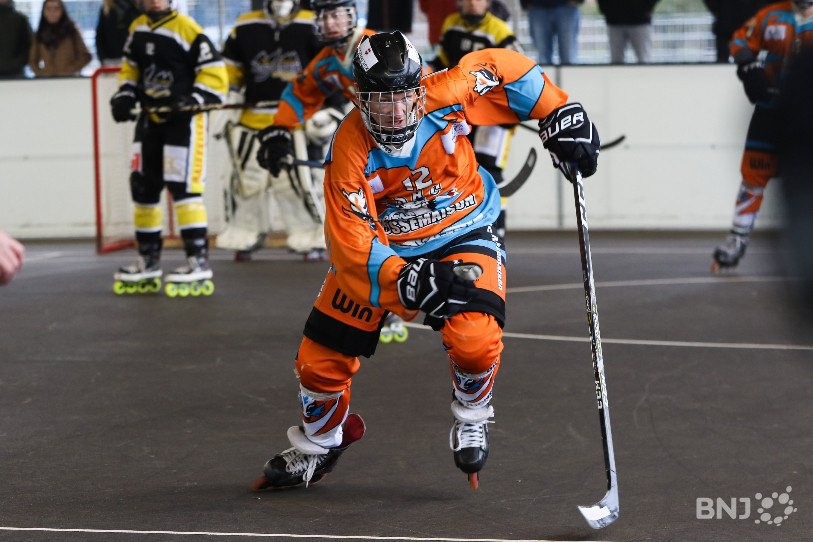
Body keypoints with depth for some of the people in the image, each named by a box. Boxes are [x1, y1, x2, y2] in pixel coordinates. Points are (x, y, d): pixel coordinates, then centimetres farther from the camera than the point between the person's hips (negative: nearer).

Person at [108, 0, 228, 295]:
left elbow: (215, 74, -14)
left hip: (184, 119, -8)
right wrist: (124, 96, 9)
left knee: (183, 187, -13)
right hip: (150, 118, 8)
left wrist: (193, 102, -24)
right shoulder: (138, 28, 10)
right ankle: (149, 261, 20)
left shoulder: (187, 30, -13)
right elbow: (131, 68, 23)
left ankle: (199, 262, -11)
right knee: (143, 187, 10)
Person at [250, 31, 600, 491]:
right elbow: (354, 246, -25)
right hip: (382, 248, 1)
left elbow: (501, 67, -3)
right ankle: (320, 444, 34)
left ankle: (471, 418, 6)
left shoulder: (447, 96, -22)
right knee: (323, 358, 1)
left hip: (462, 234, 0)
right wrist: (403, 280, -38)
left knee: (474, 338, -28)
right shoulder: (350, 152, -25)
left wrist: (559, 114, -6)